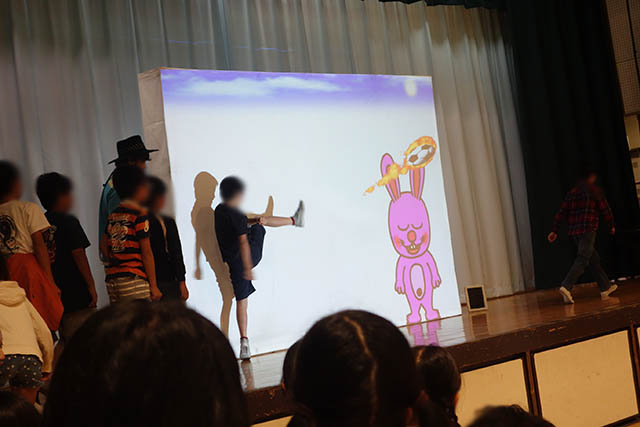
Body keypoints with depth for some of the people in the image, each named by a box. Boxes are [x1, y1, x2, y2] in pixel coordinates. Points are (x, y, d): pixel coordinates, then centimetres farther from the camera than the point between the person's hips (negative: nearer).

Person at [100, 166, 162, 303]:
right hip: (133, 279, -7)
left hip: (111, 280, 7)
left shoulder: (113, 215, 13)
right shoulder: (139, 213, -7)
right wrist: (153, 286, -6)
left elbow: (103, 245, 18)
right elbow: (146, 253, -9)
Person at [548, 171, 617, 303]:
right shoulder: (595, 190, -1)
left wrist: (554, 231, 8)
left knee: (594, 259, 16)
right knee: (582, 260, -11)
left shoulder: (572, 192, 14)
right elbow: (605, 209, 1)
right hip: (588, 230, -7)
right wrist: (611, 226, 15)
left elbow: (561, 212, 9)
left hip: (574, 231, 7)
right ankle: (566, 286, -27)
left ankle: (605, 287, 24)